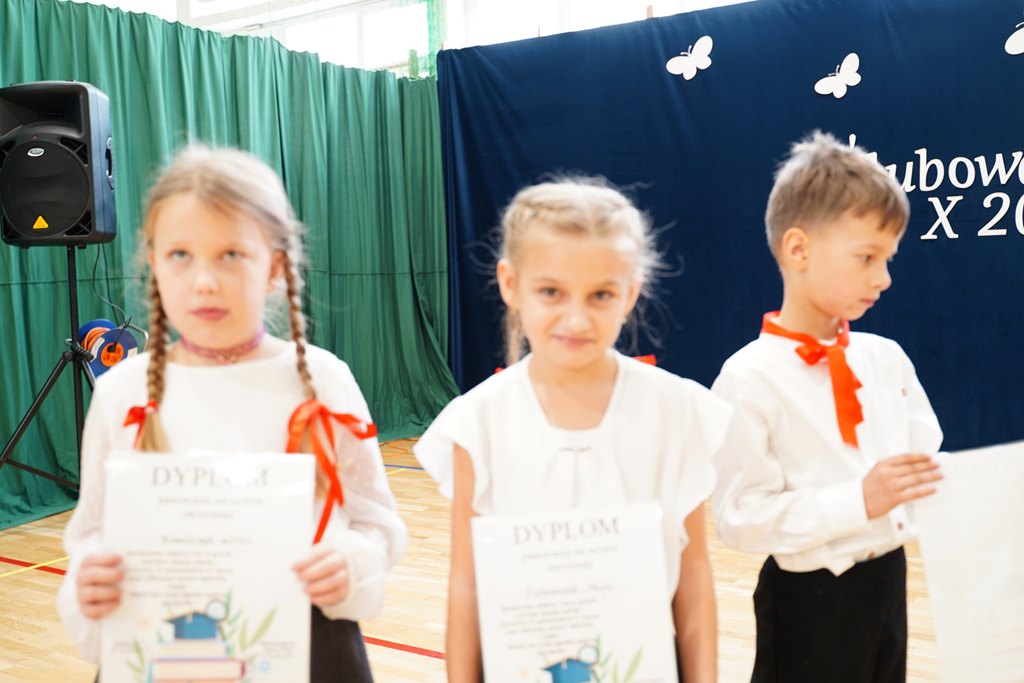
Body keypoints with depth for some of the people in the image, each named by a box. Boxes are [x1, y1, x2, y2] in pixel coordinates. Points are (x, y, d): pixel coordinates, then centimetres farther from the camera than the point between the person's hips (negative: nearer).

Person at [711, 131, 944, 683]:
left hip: (889, 580, 6)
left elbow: (927, 460, 9)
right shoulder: (749, 378, -18)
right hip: (809, 600, -6)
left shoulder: (887, 359, 2)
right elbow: (739, 518, -20)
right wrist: (859, 501, -26)